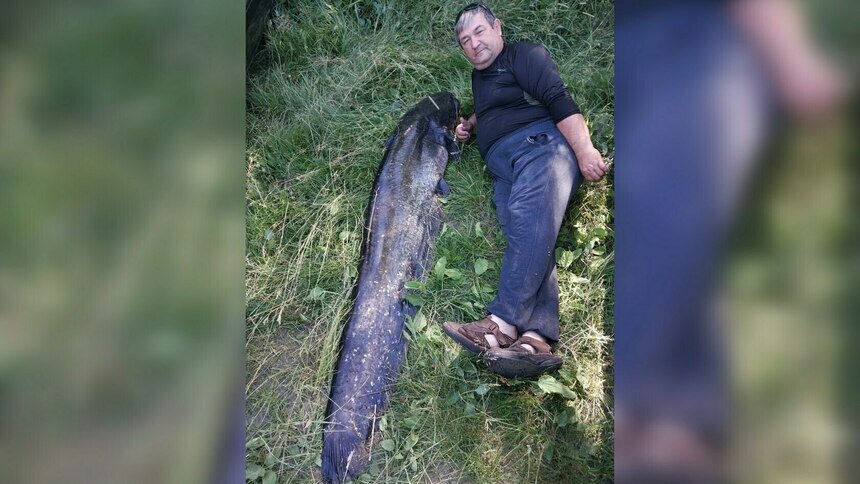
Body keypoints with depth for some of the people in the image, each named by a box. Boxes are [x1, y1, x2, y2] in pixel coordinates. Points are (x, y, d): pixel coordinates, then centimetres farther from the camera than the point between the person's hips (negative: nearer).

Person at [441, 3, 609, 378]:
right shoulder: (479, 77, 33)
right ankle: (536, 338, -43)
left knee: (528, 215, -33)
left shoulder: (523, 55, 9)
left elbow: (558, 99, -5)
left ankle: (503, 324, -47)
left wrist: (584, 150, -18)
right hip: (502, 166, 6)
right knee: (527, 236, -21)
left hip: (540, 141, -5)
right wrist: (470, 125, 28)